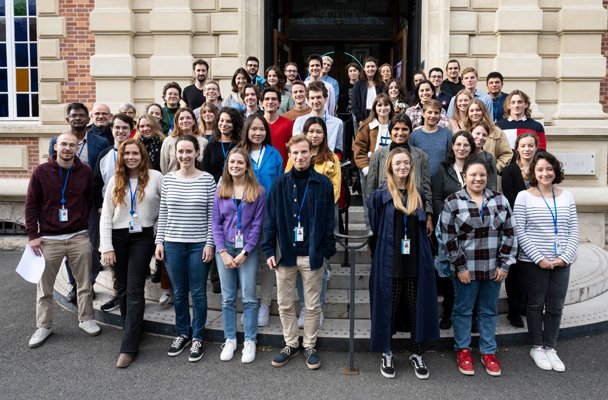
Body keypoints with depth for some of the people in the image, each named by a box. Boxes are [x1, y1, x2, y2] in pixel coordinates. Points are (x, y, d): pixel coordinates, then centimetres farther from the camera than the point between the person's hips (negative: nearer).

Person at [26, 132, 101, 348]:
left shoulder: (85, 171, 1)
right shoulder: (41, 171, -3)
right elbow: (31, 205, 0)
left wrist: (82, 223, 8)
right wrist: (32, 234, -5)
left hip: (79, 237, 1)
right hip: (49, 238, -1)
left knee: (85, 283, 8)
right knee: (44, 286, 8)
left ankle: (86, 319, 23)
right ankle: (44, 326, 22)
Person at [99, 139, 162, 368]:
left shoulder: (155, 177, -4)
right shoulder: (115, 180, 5)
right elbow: (106, 216, 3)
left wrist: (160, 231, -5)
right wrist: (106, 247, -3)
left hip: (142, 237, -3)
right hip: (118, 237, 3)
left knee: (134, 291, -7)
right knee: (122, 289, 9)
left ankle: (129, 347, -5)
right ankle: (133, 331, 26)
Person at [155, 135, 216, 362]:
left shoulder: (207, 180, -4)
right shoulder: (168, 179, 3)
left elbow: (212, 215, -4)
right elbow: (163, 214, 7)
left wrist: (210, 243, -8)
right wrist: (159, 241, 3)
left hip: (199, 245, -2)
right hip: (172, 244, 3)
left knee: (198, 292, 7)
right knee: (179, 292, 13)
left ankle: (197, 338, 21)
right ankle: (182, 334, 30)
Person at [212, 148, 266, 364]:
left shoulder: (258, 191, -2)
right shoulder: (220, 191, 5)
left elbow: (257, 224, -4)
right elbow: (216, 223, 3)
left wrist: (245, 252, -10)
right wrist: (223, 252, -7)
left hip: (248, 249, -2)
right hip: (224, 248, 2)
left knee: (249, 297, 0)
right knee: (227, 298, 7)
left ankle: (250, 342, 11)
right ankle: (230, 340, 18)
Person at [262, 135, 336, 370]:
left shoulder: (323, 184, -1)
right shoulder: (280, 184, 2)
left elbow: (329, 220, 0)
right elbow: (270, 219, 2)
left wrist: (327, 251, -4)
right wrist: (269, 250, -4)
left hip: (312, 255, -1)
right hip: (285, 254, 2)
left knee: (313, 305, 9)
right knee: (285, 304, 11)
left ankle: (309, 346, 26)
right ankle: (291, 344, 28)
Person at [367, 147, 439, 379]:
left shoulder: (419, 196, 11)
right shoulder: (380, 196, -2)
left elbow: (422, 231, 16)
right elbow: (374, 231, -1)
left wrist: (425, 258, 10)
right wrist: (379, 257, -1)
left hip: (416, 264, 4)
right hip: (389, 265, -3)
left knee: (418, 309, 7)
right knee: (388, 309, 6)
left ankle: (417, 355, 24)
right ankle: (386, 355, 23)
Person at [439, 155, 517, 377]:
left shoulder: (500, 200, 4)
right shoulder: (452, 202, -6)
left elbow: (509, 234, 4)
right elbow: (449, 238, -8)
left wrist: (505, 265, -1)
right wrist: (460, 267, -10)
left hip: (494, 268, 3)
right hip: (466, 269, -3)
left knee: (489, 310, 14)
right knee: (463, 309, 10)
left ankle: (488, 352, 28)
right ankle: (463, 350, 27)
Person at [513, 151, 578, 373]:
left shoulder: (567, 196, 6)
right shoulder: (524, 196, -5)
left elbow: (574, 231, 5)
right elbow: (519, 232, -8)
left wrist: (565, 257, -7)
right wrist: (539, 258, -13)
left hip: (562, 262, 3)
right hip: (534, 261, -3)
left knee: (556, 306, 9)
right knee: (536, 304, 9)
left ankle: (550, 348, 25)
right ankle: (537, 347, 24)